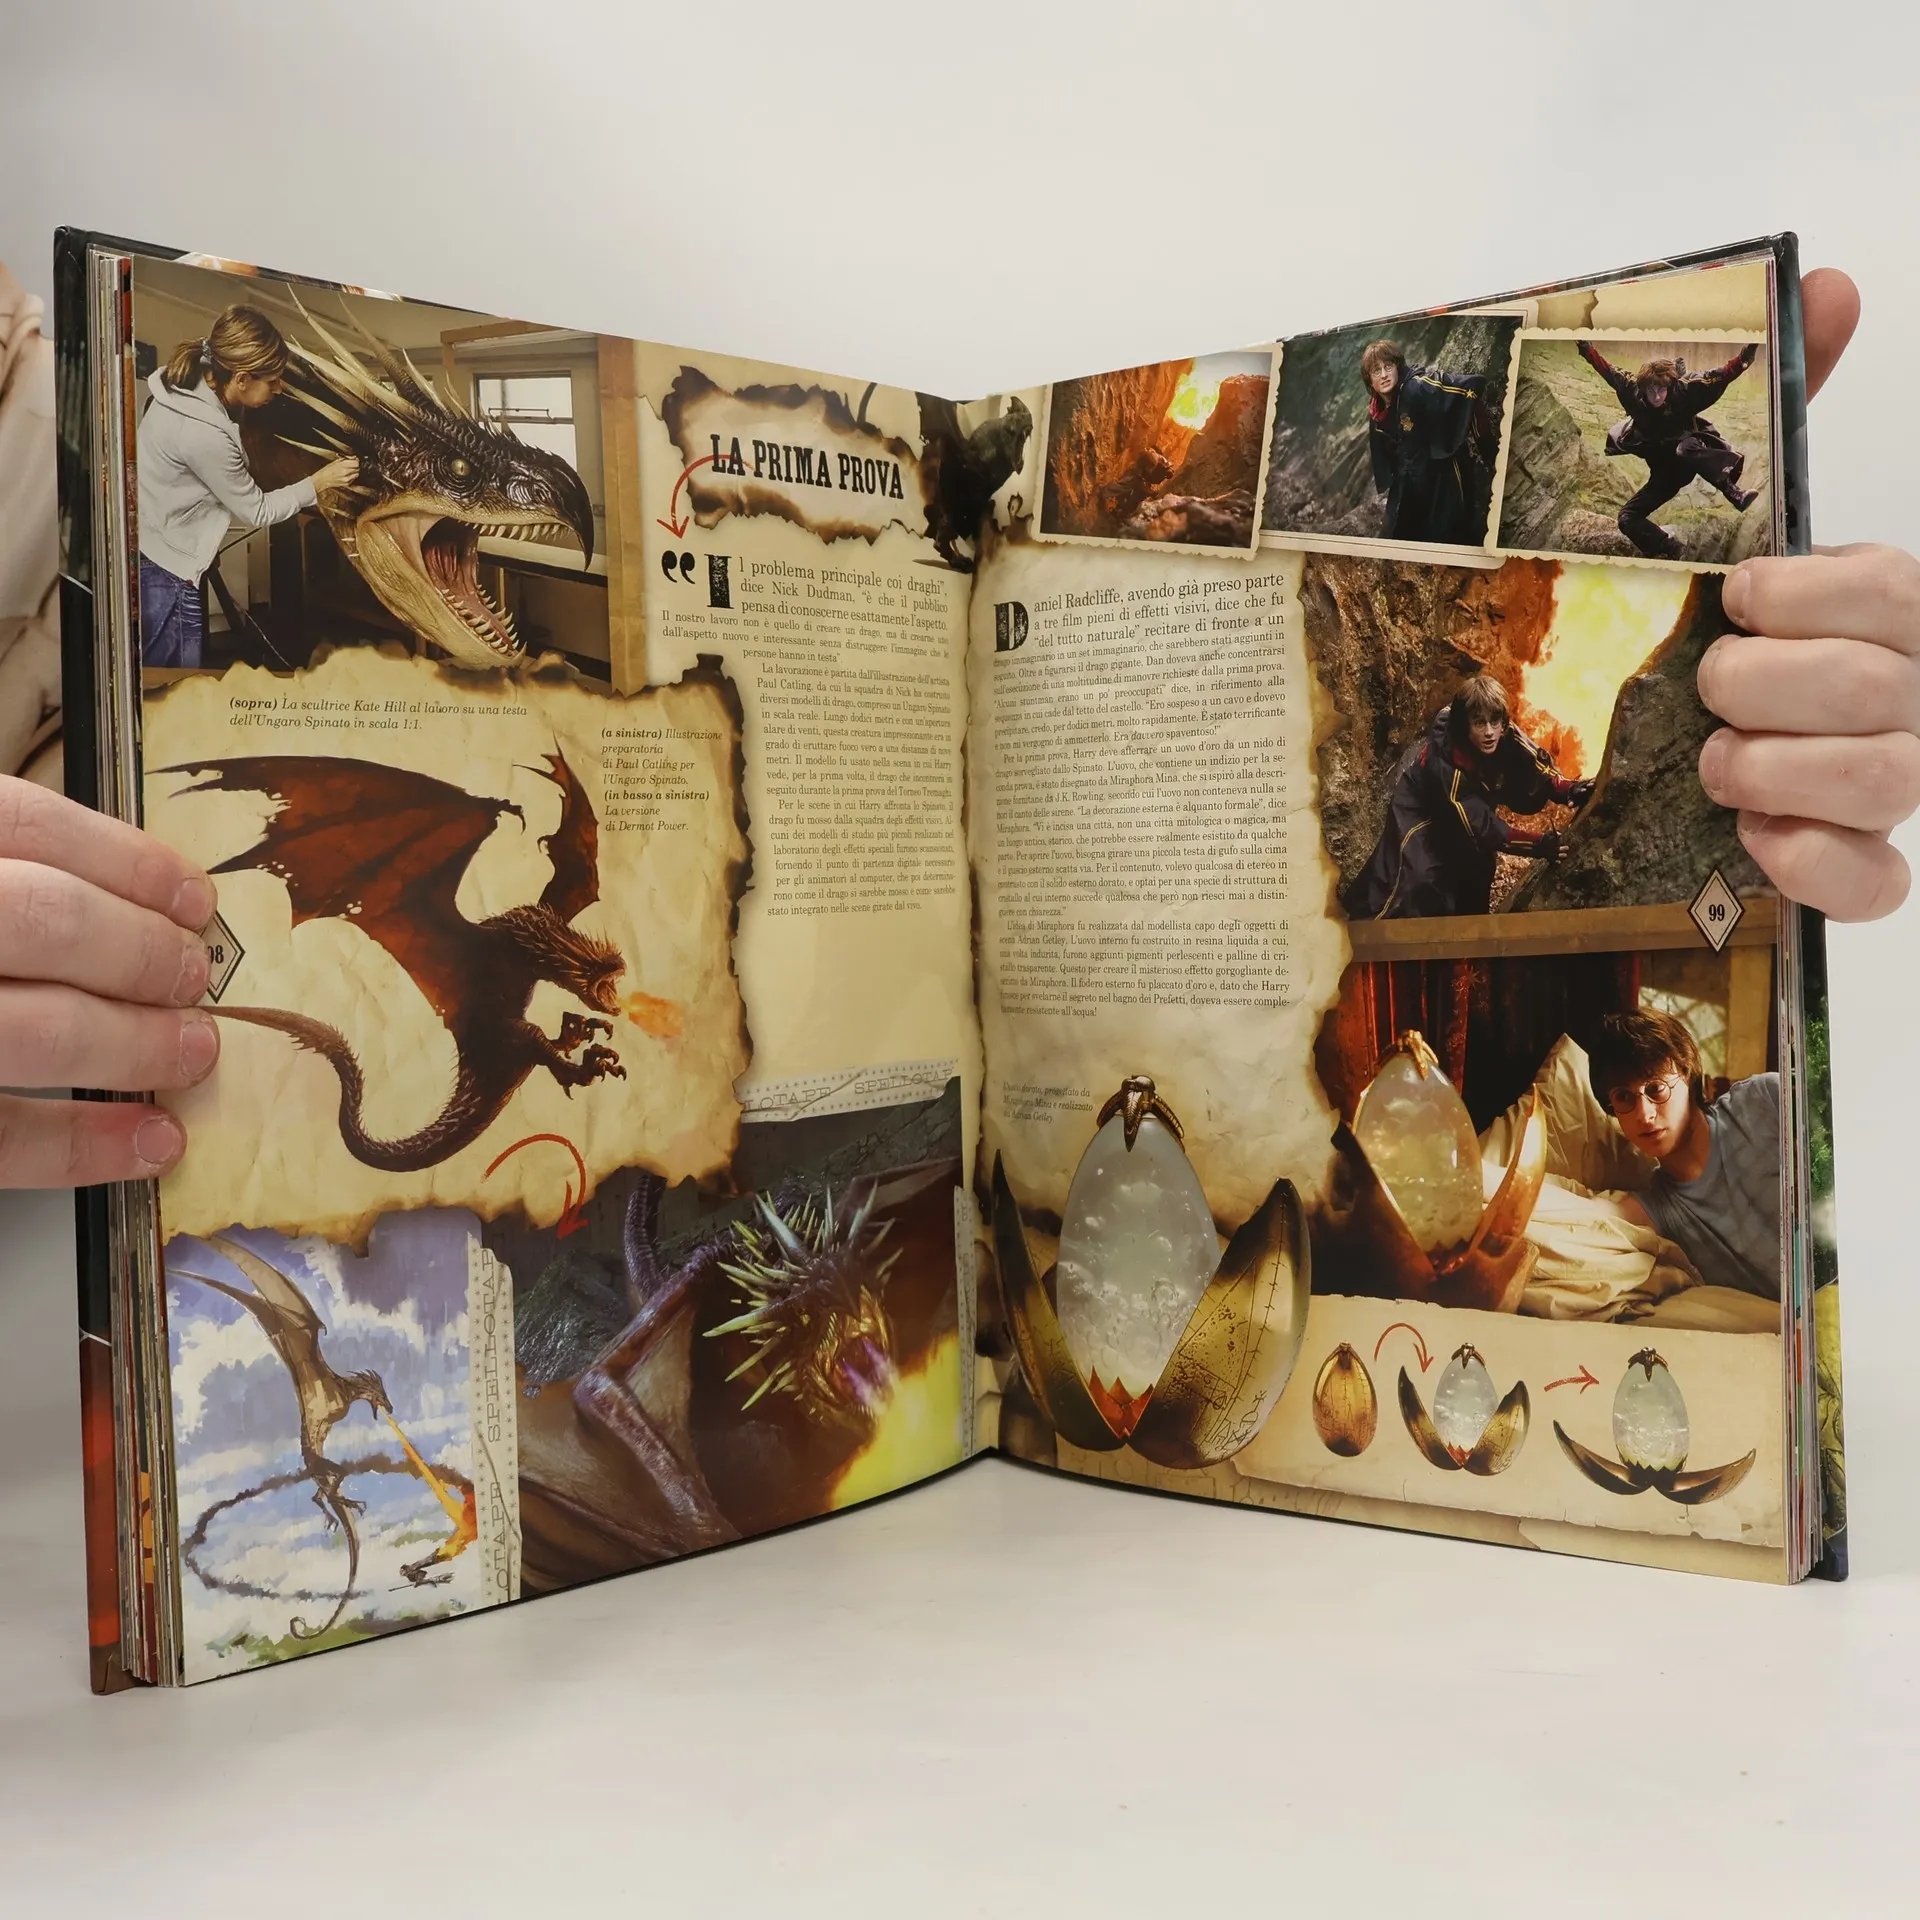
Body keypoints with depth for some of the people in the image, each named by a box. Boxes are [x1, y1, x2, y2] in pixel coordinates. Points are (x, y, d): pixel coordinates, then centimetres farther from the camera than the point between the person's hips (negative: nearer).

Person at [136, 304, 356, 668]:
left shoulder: (185, 388, -3)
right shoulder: (203, 433, -30)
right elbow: (256, 512, -16)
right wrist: (319, 483, -10)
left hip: (145, 552, 9)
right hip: (164, 574, -9)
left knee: (155, 685, 22)